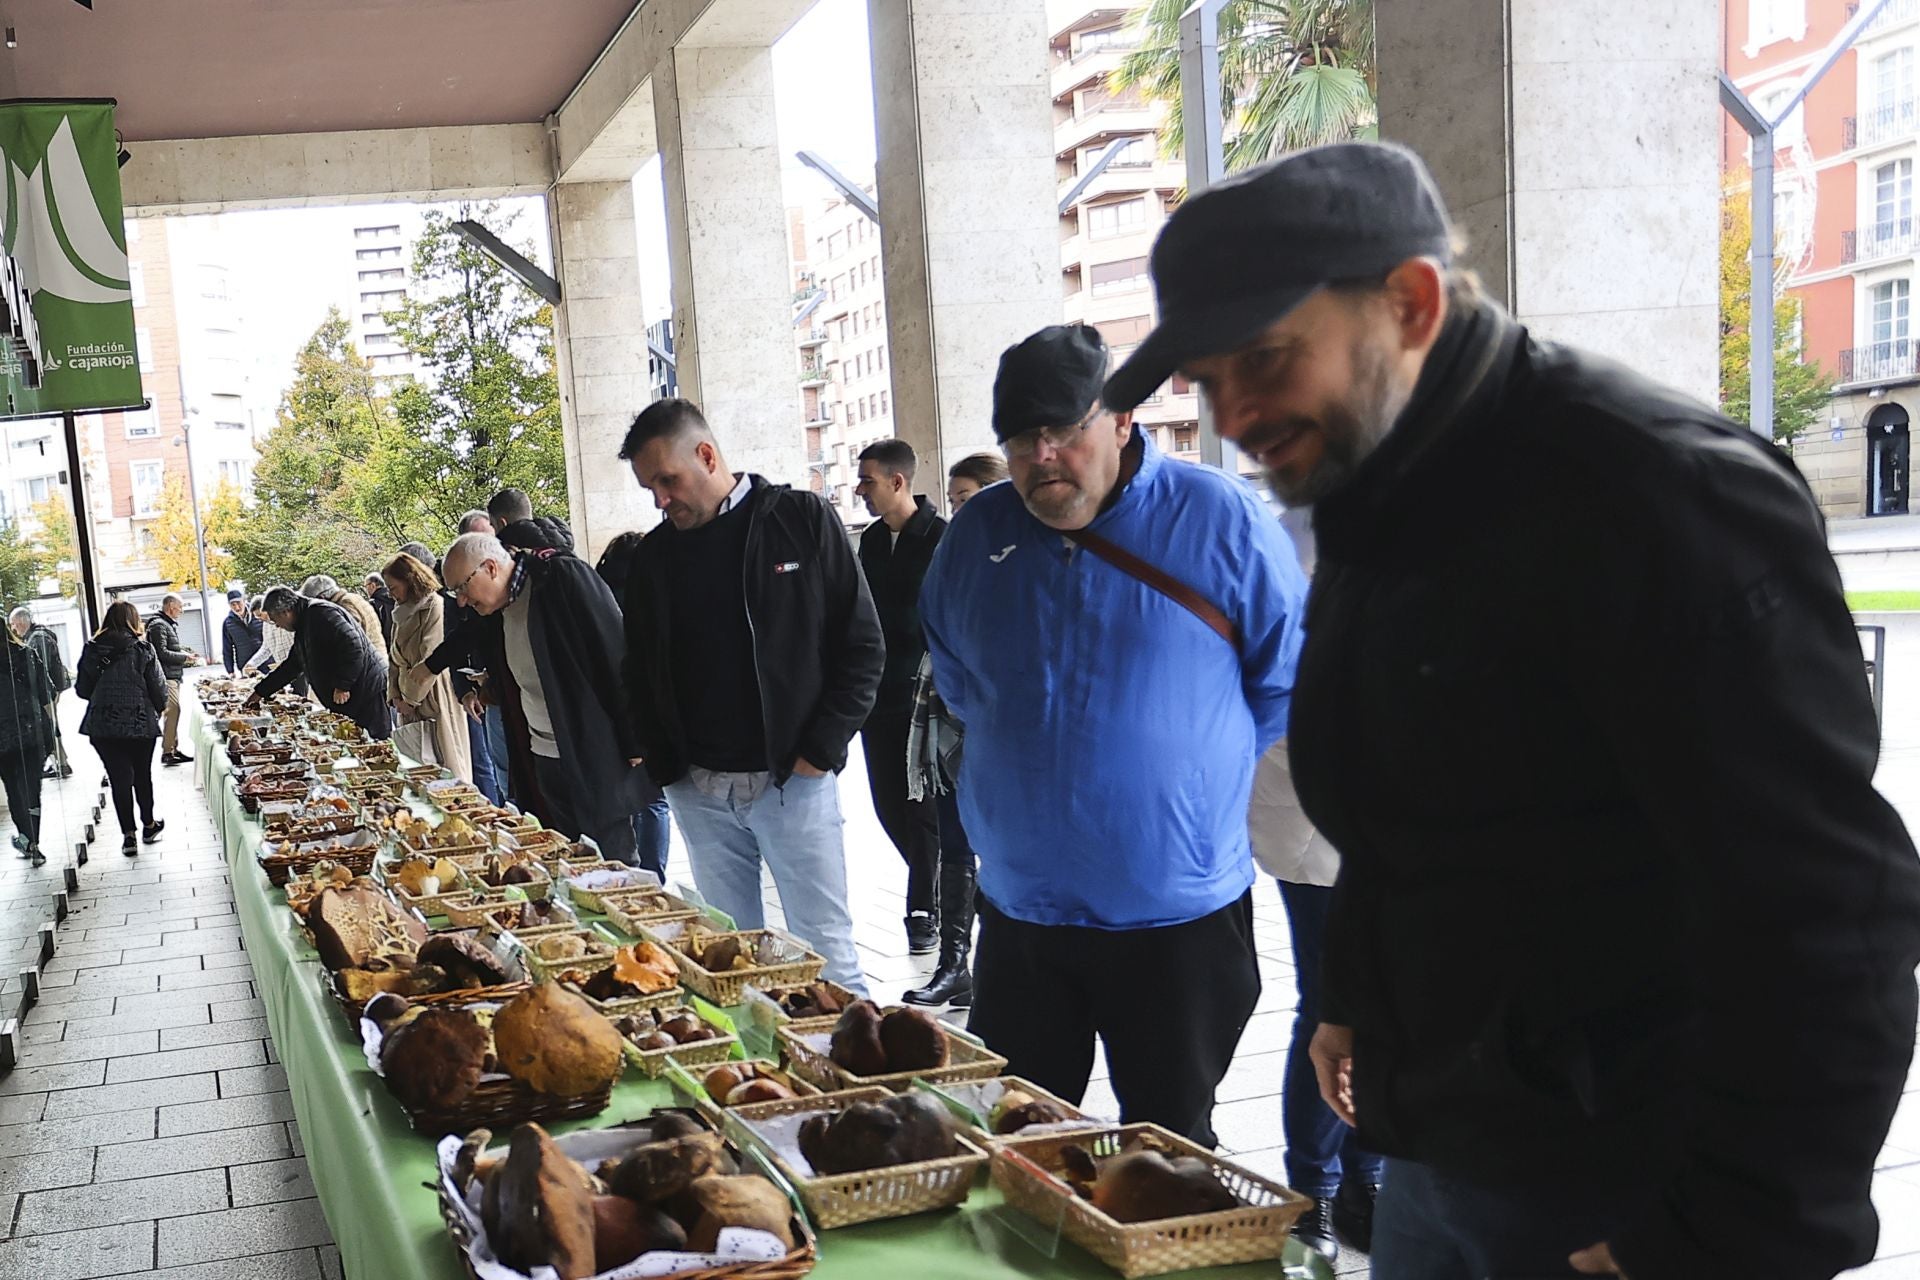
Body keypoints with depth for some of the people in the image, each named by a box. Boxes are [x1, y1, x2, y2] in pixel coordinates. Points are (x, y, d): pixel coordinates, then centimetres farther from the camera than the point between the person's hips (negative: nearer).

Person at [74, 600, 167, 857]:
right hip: (140, 723, -1)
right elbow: (159, 688, -7)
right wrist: (157, 710, 13)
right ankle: (149, 825, 30)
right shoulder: (142, 649, -8)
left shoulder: (92, 649, -2)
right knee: (142, 775, 17)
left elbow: (81, 688, 3)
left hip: (102, 725, 1)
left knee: (119, 779, 6)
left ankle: (128, 835, 4)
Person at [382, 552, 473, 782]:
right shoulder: (402, 612, 15)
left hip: (434, 701, -8)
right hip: (410, 703, 8)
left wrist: (410, 698, -10)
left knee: (445, 764, -6)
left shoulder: (435, 607, -11)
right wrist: (395, 696, 3)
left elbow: (430, 661, -16)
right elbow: (394, 659, 16)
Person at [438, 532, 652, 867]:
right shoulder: (494, 616, 12)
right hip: (543, 760, 8)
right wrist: (485, 694, 10)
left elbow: (616, 654, -17)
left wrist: (633, 744, -18)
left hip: (595, 758, -8)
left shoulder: (564, 577, -14)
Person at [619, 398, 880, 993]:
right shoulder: (655, 555, 8)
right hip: (697, 791, 4)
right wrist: (663, 766, 3)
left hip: (793, 781, -4)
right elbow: (640, 672, 16)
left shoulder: (803, 520, -3)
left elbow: (862, 645, -3)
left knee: (826, 952, 0)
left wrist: (820, 752, -9)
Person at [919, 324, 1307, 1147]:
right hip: (1018, 910, 4)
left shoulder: (1218, 518, -9)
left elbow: (1290, 674, 1)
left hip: (1178, 917, -3)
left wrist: (1191, 767, 2)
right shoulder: (978, 533, 3)